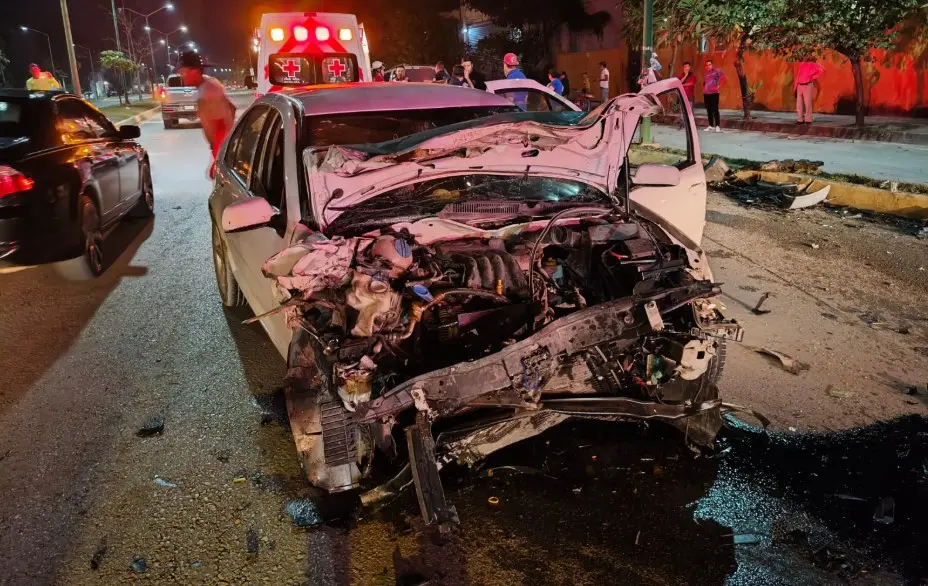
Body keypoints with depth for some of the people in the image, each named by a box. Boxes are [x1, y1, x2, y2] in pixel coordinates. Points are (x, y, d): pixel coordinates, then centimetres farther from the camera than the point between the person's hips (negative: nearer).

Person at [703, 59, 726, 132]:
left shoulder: (716, 71, -4)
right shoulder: (705, 74, 14)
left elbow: (723, 78, -12)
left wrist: (718, 86, -13)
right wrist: (703, 89, 12)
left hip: (714, 93, -6)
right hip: (706, 94, 6)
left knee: (715, 110, -10)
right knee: (709, 110, 9)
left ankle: (717, 126, -10)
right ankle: (711, 125, 16)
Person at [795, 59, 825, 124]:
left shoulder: (813, 65, 0)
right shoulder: (802, 65, 17)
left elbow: (822, 70, -10)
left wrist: (814, 77, -9)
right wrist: (795, 86, 12)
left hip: (808, 86, -6)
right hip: (799, 86, 6)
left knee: (807, 103, -5)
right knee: (799, 103, 5)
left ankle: (808, 119, -2)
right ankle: (800, 119, 11)